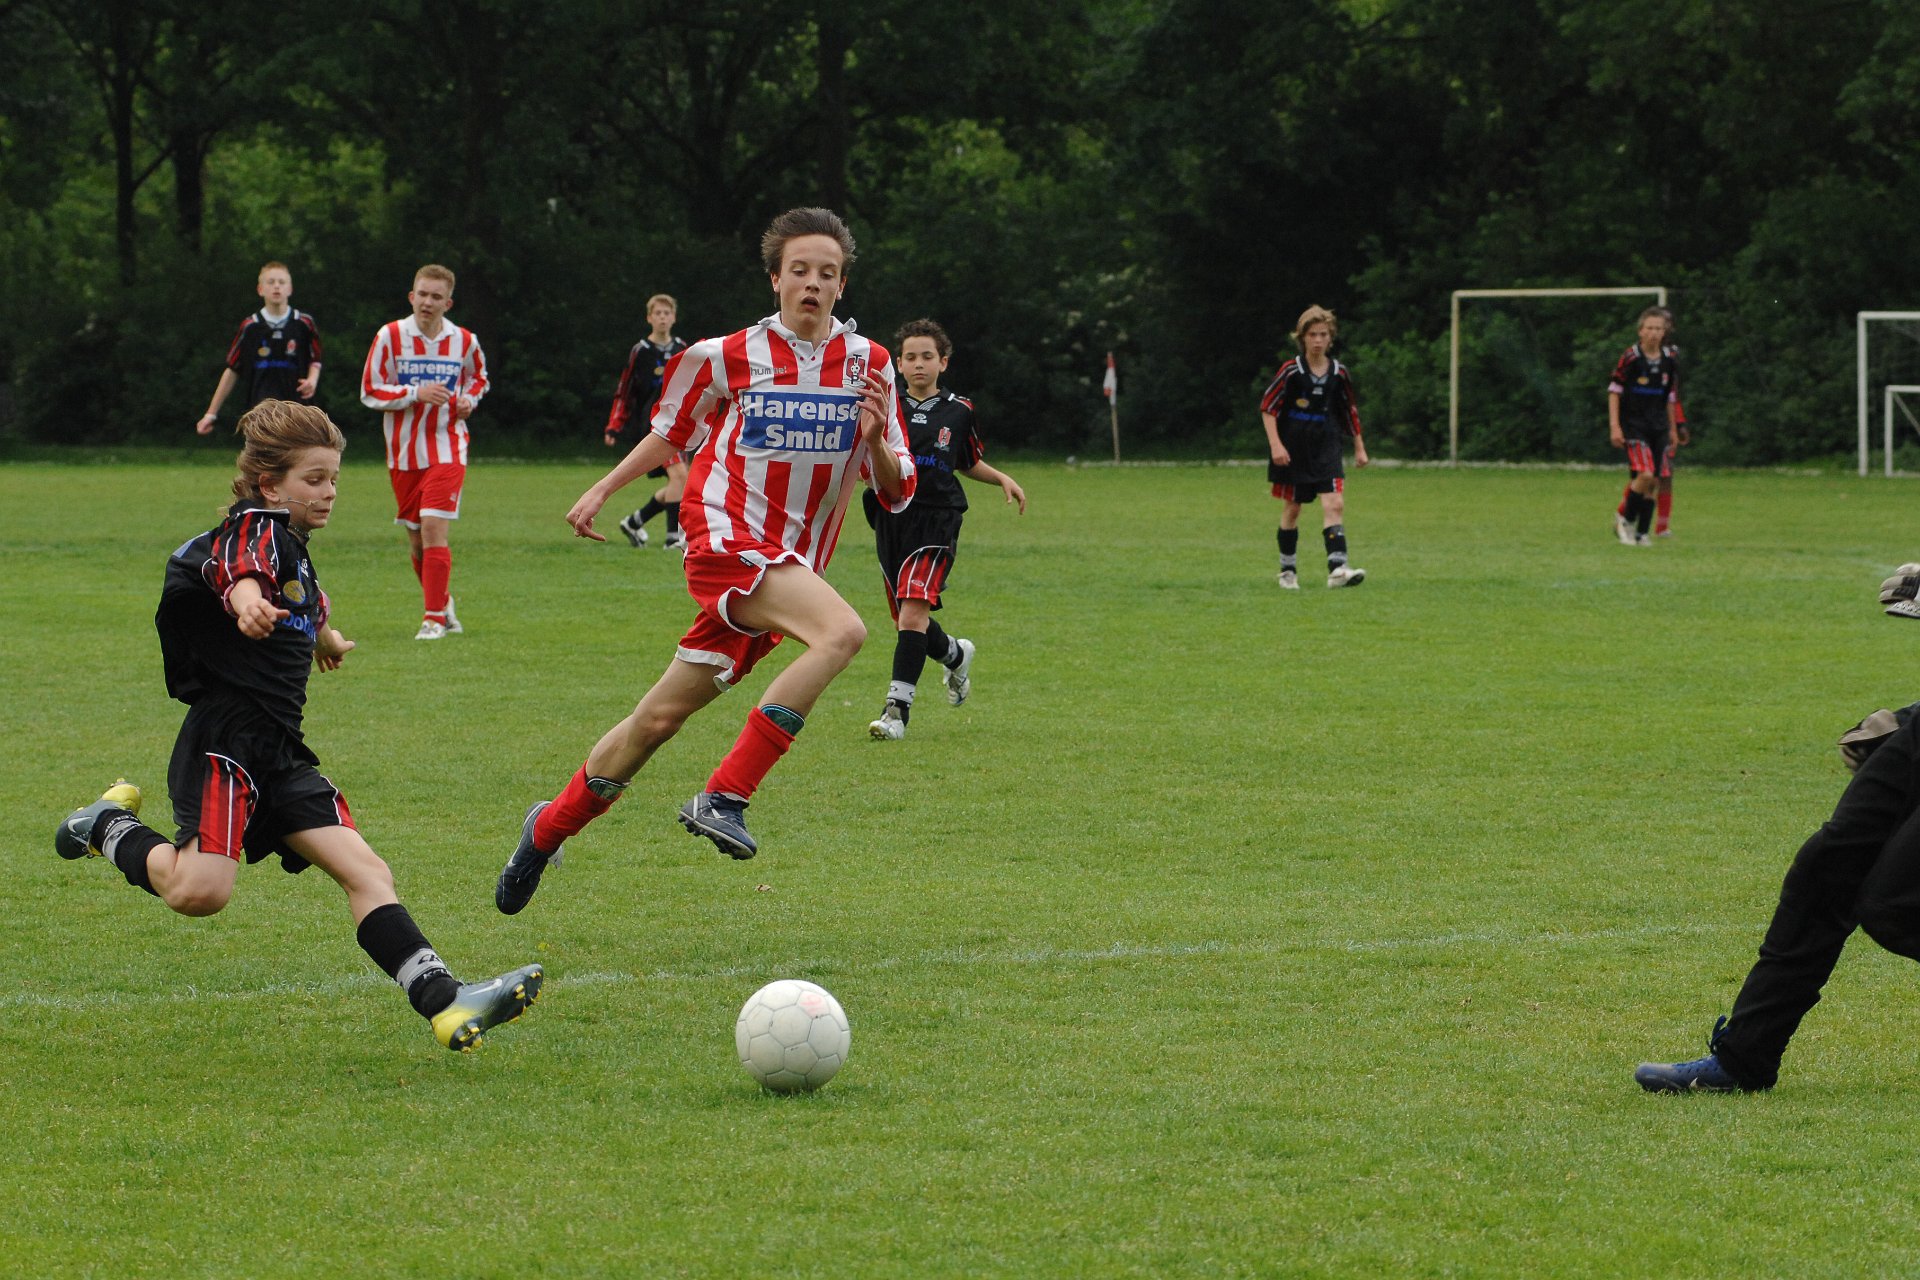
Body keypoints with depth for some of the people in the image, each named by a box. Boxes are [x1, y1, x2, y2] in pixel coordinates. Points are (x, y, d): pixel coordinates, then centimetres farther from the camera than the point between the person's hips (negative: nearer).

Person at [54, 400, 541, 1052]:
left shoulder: (294, 546, 22)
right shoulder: (256, 528, -7)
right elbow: (239, 571, -34)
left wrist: (325, 638, 70)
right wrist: (248, 602, -58)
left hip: (280, 756, 9)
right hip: (226, 740, -9)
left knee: (364, 871, -6)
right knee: (200, 890, -24)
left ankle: (445, 1003, -15)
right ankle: (111, 828, 5)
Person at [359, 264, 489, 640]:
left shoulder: (464, 341, 1)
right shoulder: (390, 336, -4)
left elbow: (478, 377, 21)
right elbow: (369, 391, -5)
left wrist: (468, 400, -1)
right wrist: (416, 393, -18)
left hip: (447, 450, -1)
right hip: (404, 452, 1)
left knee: (434, 528, -15)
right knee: (416, 538, 8)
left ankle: (435, 618, -12)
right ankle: (443, 606, 27)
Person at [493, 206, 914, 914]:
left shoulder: (867, 363, 4)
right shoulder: (728, 356, -1)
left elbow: (897, 491, 4)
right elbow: (673, 431, 18)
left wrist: (876, 441, -15)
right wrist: (603, 490, 18)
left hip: (787, 565, 4)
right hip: (724, 538, -4)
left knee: (660, 717, 7)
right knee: (842, 631, -30)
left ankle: (549, 827, 27)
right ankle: (723, 797, -27)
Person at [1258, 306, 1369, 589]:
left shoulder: (1338, 373, 1)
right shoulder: (1291, 371, -9)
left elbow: (1350, 410, 13)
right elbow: (1267, 406, -7)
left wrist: (1359, 447, 16)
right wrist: (1275, 444, -15)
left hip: (1326, 448, 2)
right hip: (1293, 449, -2)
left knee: (1335, 504, -15)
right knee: (1292, 507, 9)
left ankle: (1337, 568, -23)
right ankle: (1288, 570, 23)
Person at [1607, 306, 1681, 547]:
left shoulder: (1670, 359, 6)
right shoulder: (1630, 357, -9)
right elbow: (1614, 391, -5)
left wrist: (1673, 429, 18)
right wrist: (1614, 426, -11)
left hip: (1658, 426, 5)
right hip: (1632, 425, -5)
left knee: (1653, 482, 0)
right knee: (1645, 475, -20)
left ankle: (1641, 533, 9)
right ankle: (1625, 520, 1)